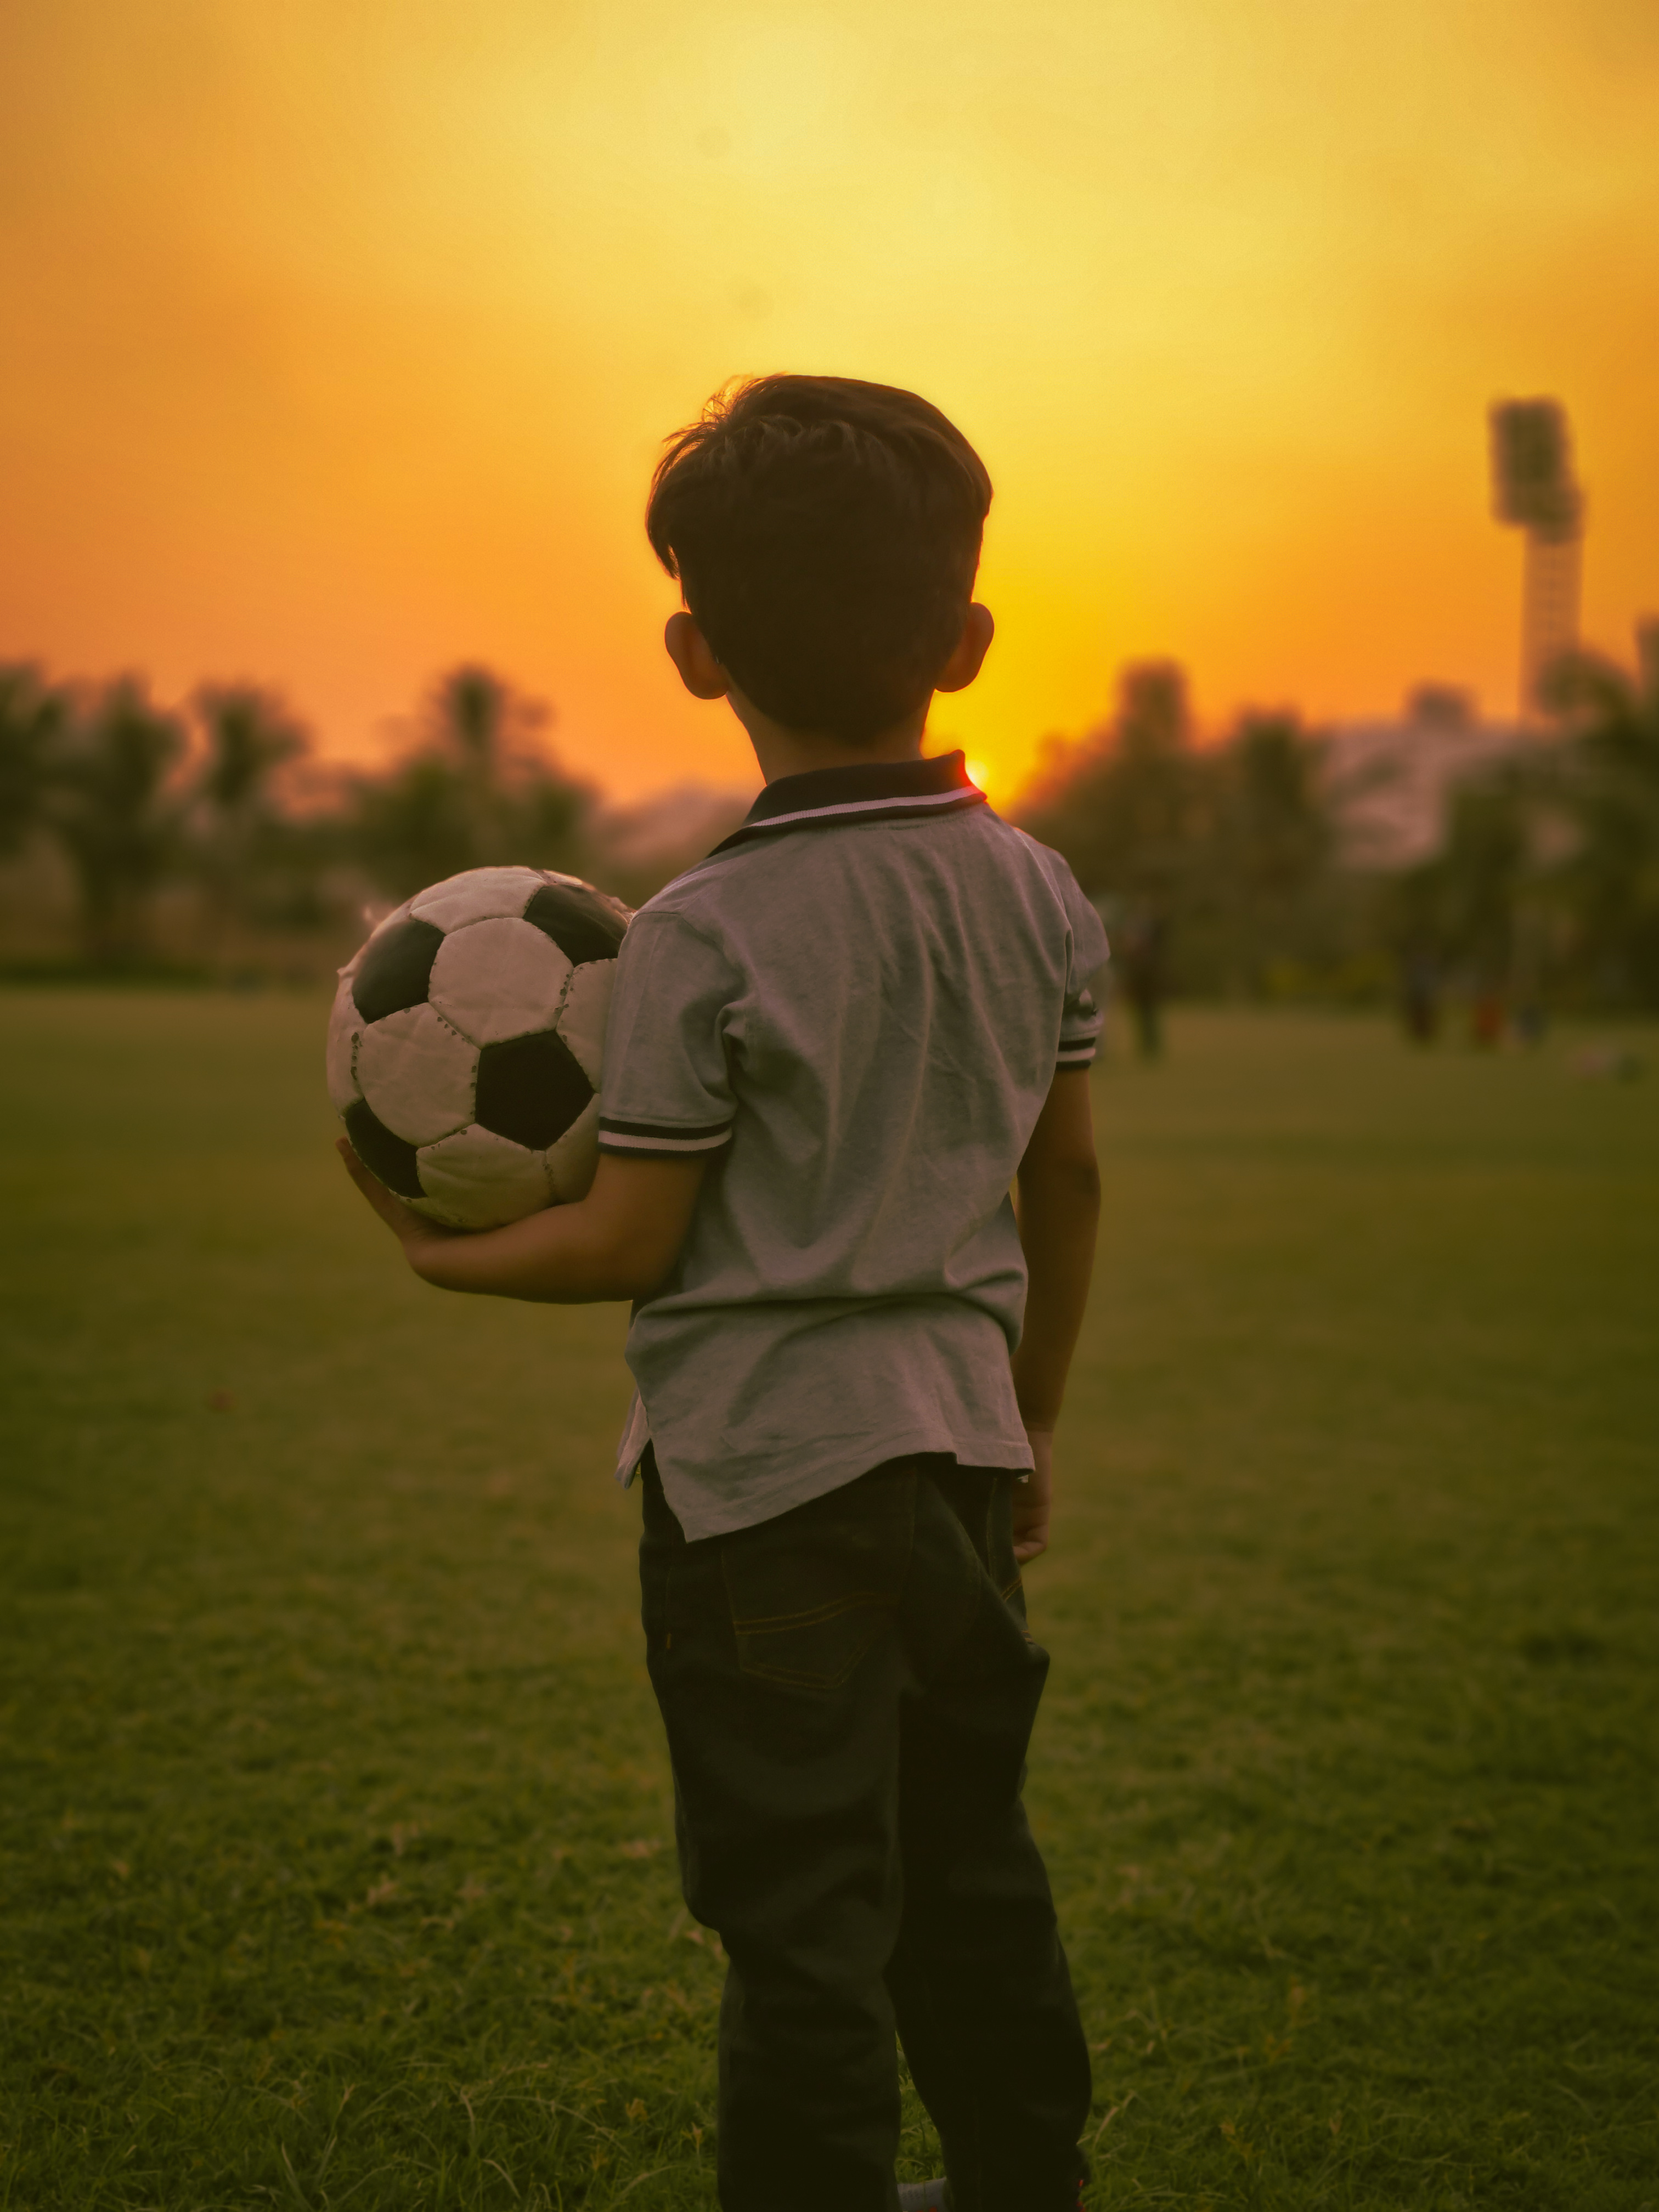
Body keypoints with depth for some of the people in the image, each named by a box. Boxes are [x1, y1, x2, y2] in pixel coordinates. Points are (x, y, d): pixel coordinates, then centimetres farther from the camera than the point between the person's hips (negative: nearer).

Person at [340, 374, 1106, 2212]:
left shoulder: (704, 937, -16)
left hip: (765, 1462, -6)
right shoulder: (1041, 894, 2)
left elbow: (629, 1241, -13)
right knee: (969, 1868, 22)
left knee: (804, 1923, 4)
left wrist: (441, 1250, 6)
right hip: (960, 1439, 7)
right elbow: (1067, 1177, 9)